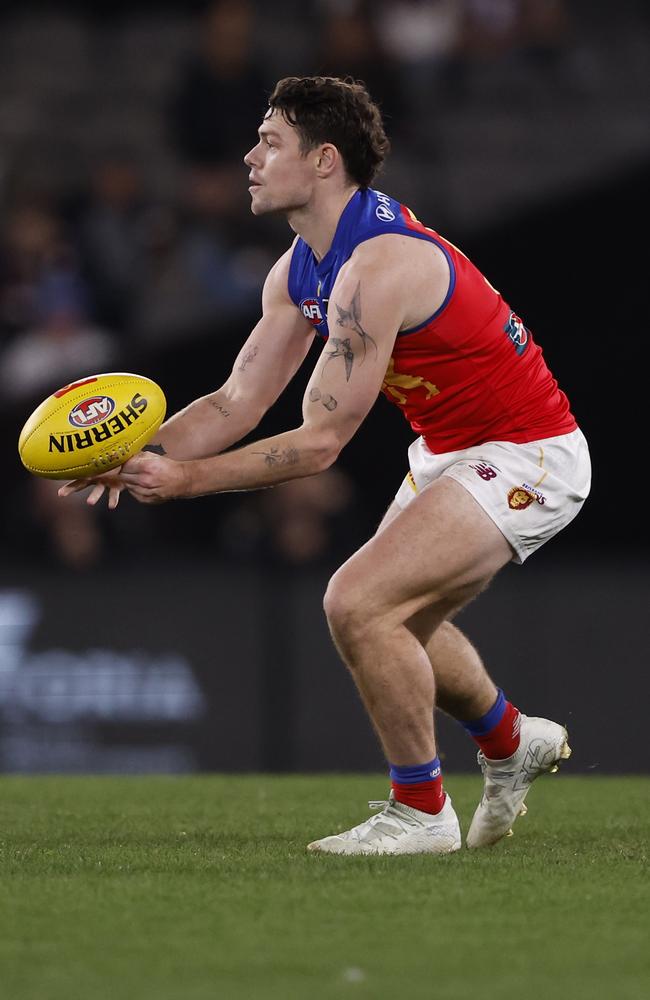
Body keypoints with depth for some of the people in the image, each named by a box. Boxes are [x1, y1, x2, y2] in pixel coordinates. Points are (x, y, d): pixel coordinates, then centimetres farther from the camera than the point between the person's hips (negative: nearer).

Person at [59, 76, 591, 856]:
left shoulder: (379, 266, -29)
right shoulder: (299, 270, 1)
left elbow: (320, 442, -28)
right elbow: (239, 401, 1)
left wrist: (188, 479, -28)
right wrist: (147, 451, -16)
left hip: (525, 459, -10)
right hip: (450, 451, 10)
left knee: (358, 603, -21)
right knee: (398, 624, 23)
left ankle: (421, 812, -6)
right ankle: (511, 744, 48)